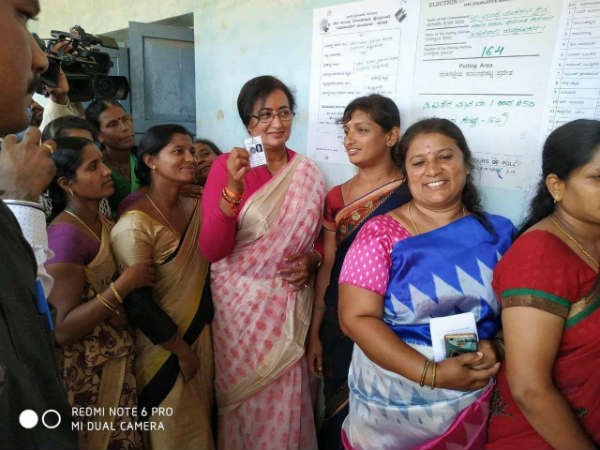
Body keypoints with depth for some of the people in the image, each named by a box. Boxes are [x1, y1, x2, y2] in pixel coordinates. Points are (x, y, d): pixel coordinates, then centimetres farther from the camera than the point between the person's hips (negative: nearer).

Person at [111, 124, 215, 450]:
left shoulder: (195, 208, -1)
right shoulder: (135, 225, -21)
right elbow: (138, 303, -19)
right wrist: (182, 350, -11)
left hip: (201, 335, 6)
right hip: (164, 349, -6)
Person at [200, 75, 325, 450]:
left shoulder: (308, 173, 3)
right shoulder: (227, 166, -7)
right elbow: (211, 250, -15)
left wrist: (313, 259, -6)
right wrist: (233, 188, -27)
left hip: (292, 305, 3)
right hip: (242, 303, -2)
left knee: (285, 402, 14)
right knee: (244, 401, 13)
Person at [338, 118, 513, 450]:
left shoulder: (498, 233, -1)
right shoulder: (380, 233, -12)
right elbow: (355, 318, -16)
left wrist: (494, 347, -16)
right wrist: (431, 374, -22)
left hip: (473, 401, 3)